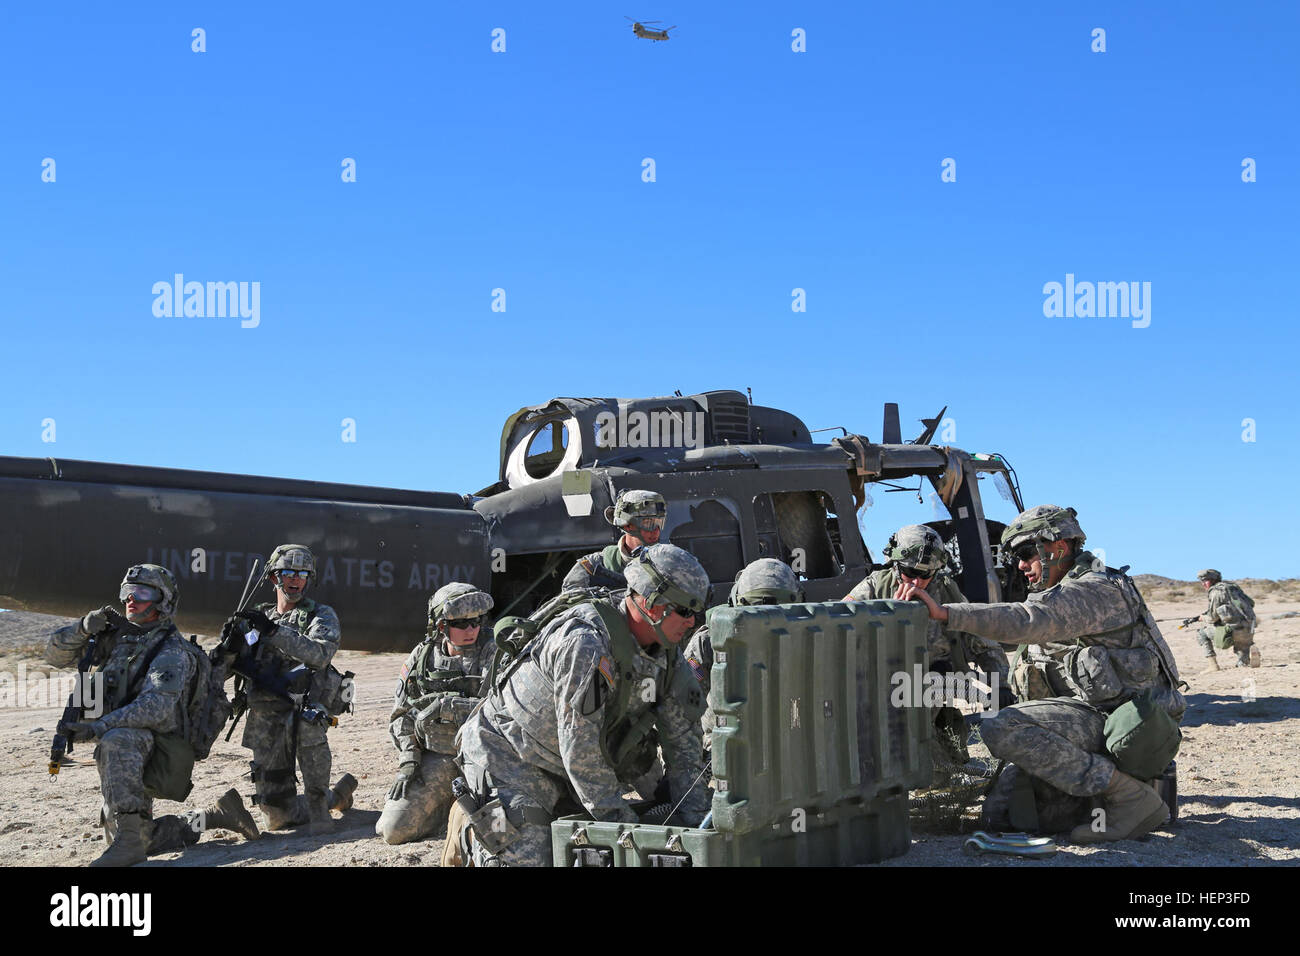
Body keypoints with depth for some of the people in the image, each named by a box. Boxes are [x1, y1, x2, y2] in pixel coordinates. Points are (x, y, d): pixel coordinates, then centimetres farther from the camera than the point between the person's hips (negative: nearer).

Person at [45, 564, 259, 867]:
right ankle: (215, 816, 25)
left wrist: (99, 727, -38)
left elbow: (156, 708, -28)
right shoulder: (114, 634, 10)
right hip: (124, 761, 8)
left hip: (149, 743, -8)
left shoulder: (170, 650, -13)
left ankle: (128, 837, -43)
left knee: (117, 740, -41)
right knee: (143, 839, 11)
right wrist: (84, 628, -10)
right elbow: (56, 654, 11)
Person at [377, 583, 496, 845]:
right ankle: (448, 802, 19)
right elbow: (401, 714, 11)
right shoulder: (422, 657, 4)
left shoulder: (494, 654, -8)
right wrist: (409, 758, -1)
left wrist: (449, 705, -25)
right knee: (393, 830, -6)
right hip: (434, 757, 3)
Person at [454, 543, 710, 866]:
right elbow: (579, 750, -28)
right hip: (507, 757, -8)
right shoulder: (584, 644, -31)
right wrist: (623, 824, -22)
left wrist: (694, 823, -6)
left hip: (561, 770, 8)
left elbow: (683, 738, 0)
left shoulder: (666, 652, -5)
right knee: (526, 857, -16)